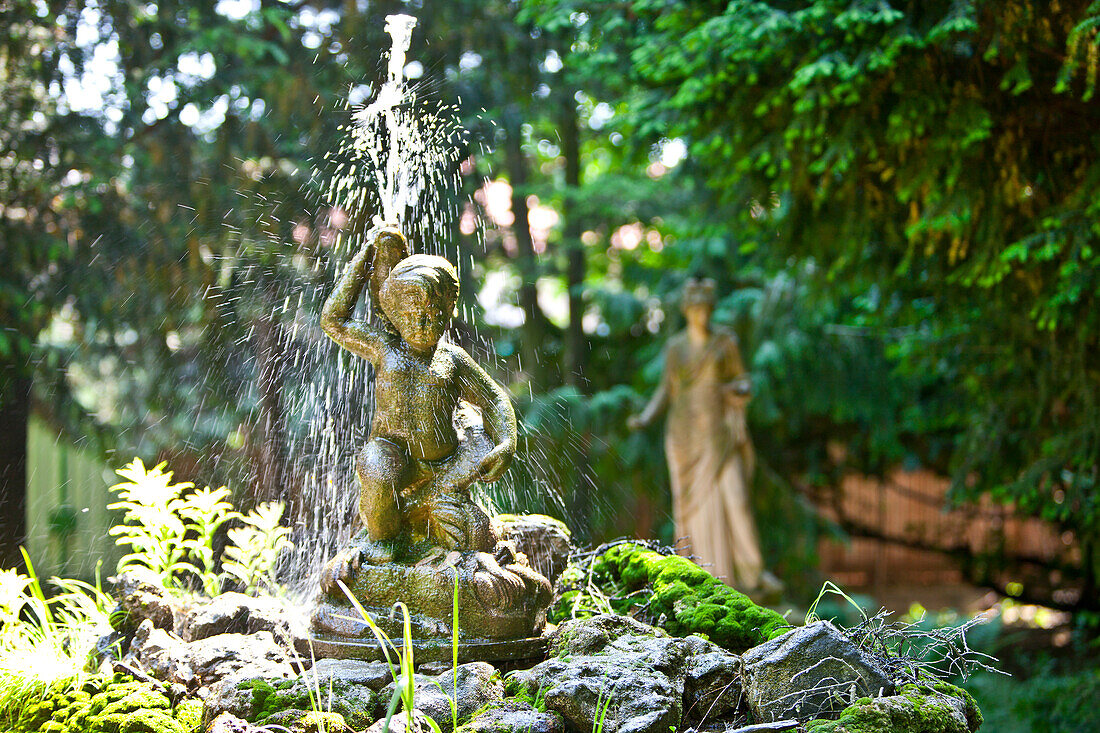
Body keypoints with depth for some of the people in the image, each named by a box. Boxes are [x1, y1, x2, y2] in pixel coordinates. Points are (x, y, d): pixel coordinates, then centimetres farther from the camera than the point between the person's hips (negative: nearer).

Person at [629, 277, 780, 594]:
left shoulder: (726, 341, 3)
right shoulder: (675, 348, 6)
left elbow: (743, 380, 4)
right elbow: (667, 390, 10)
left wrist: (741, 389, -20)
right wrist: (646, 417, -5)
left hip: (721, 433, -1)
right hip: (687, 434, 1)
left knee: (734, 498, -12)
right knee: (697, 504, 0)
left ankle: (753, 573, -5)